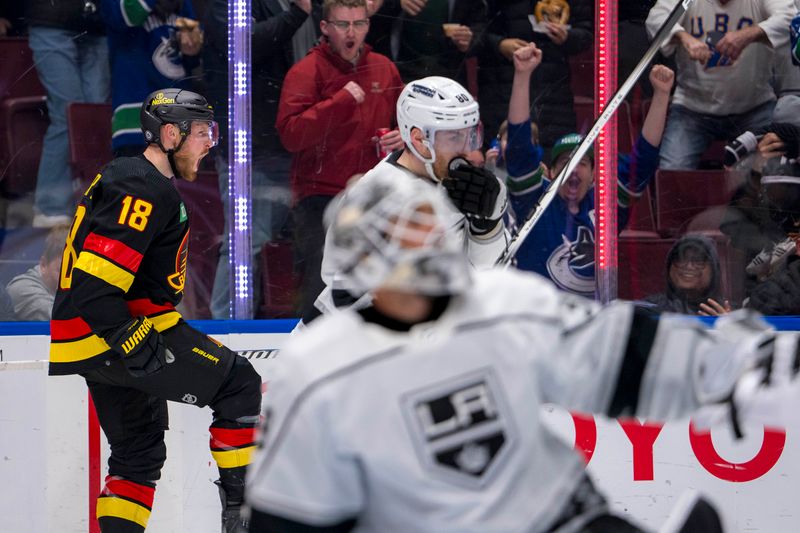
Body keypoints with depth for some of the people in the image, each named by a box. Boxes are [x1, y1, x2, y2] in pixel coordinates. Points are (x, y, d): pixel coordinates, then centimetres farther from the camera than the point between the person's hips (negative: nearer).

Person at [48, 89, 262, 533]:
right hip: (114, 334, -11)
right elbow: (94, 284, -26)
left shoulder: (125, 176, 17)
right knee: (240, 386, -4)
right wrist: (139, 346, -25)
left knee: (140, 449, 18)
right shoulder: (148, 190, -17)